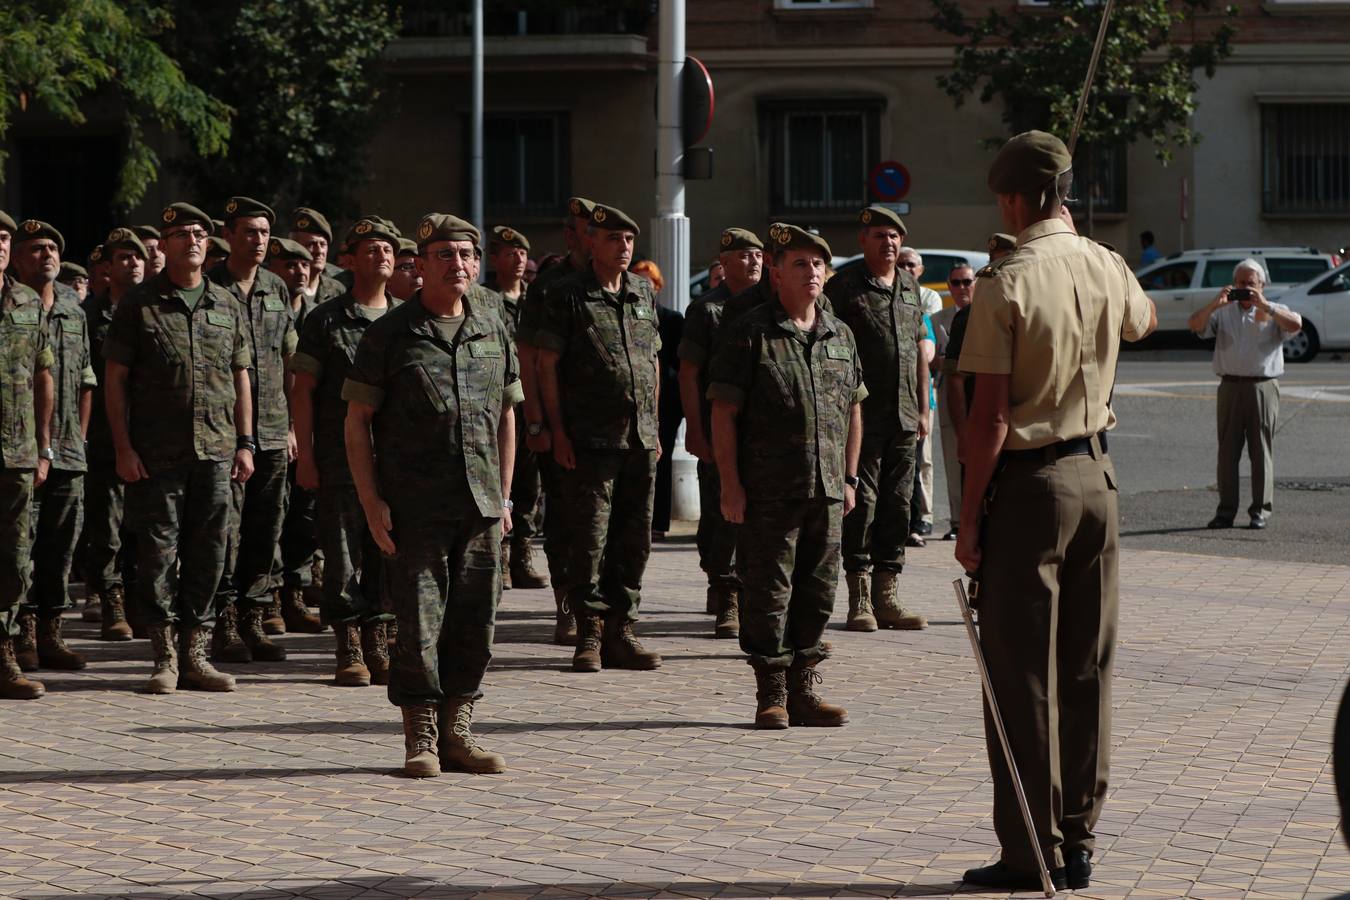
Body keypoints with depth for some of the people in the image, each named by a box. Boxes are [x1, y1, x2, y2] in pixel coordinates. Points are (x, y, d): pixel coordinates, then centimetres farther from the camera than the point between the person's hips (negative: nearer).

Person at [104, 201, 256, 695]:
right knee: (158, 550, -1)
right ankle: (165, 656, 7)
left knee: (209, 551, 4)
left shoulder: (228, 306, 12)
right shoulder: (139, 304, 1)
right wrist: (123, 447, -7)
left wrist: (245, 442, 9)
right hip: (155, 452, -3)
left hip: (216, 450, 3)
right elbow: (115, 378, 0)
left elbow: (241, 377, 16)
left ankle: (196, 654, 12)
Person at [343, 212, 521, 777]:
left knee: (475, 623, 5)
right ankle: (421, 739, 4)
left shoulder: (493, 330, 12)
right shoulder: (390, 333, -1)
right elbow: (357, 420, -1)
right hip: (414, 507, -4)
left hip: (481, 504, 4)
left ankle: (457, 734, 16)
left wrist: (503, 495, 13)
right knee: (419, 623, -4)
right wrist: (371, 502, -7)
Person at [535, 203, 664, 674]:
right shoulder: (567, 295, -3)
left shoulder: (644, 292, 14)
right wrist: (558, 432, -10)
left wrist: (653, 425, 15)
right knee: (590, 538, -4)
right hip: (590, 440, -5)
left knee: (635, 538, 7)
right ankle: (590, 632, 3)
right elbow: (547, 365, -4)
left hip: (641, 440, 5)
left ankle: (620, 630, 14)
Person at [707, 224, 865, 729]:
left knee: (818, 592, 8)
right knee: (768, 592, -2)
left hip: (827, 491, 5)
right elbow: (724, 412, -6)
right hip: (767, 492, -5)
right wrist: (730, 484, -11)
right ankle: (771, 695, 6)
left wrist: (849, 478, 15)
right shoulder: (749, 334, -4)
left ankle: (803, 689, 17)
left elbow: (853, 410, 20)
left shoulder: (840, 335, 14)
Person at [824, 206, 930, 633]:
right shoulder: (844, 288, -3)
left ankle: (887, 597, 12)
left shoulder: (910, 286, 16)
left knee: (897, 504, 7)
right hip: (862, 415, -6)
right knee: (861, 503, -5)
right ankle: (859, 600, -1)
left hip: (904, 418, 6)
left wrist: (923, 408, 17)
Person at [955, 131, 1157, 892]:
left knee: (1023, 675, 0)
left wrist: (970, 516, -10)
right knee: (1088, 670, 10)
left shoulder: (1006, 285, -15)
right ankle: (1079, 845, 14)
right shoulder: (1109, 270, 3)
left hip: (1028, 484, -6)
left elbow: (991, 414, -16)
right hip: (1096, 475, 6)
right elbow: (1145, 319, 29)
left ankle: (1031, 852, 1)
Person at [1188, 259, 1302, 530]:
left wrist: (1264, 306, -13)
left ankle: (1260, 510, 4)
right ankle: (1226, 510, 7)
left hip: (1263, 387, -2)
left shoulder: (1273, 312, 9)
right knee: (1228, 451, 2)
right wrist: (1215, 303, -12)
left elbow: (1295, 324, -11)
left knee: (1261, 451, 0)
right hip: (1230, 386, 2)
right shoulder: (1223, 312, 14)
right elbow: (1195, 325, 0)